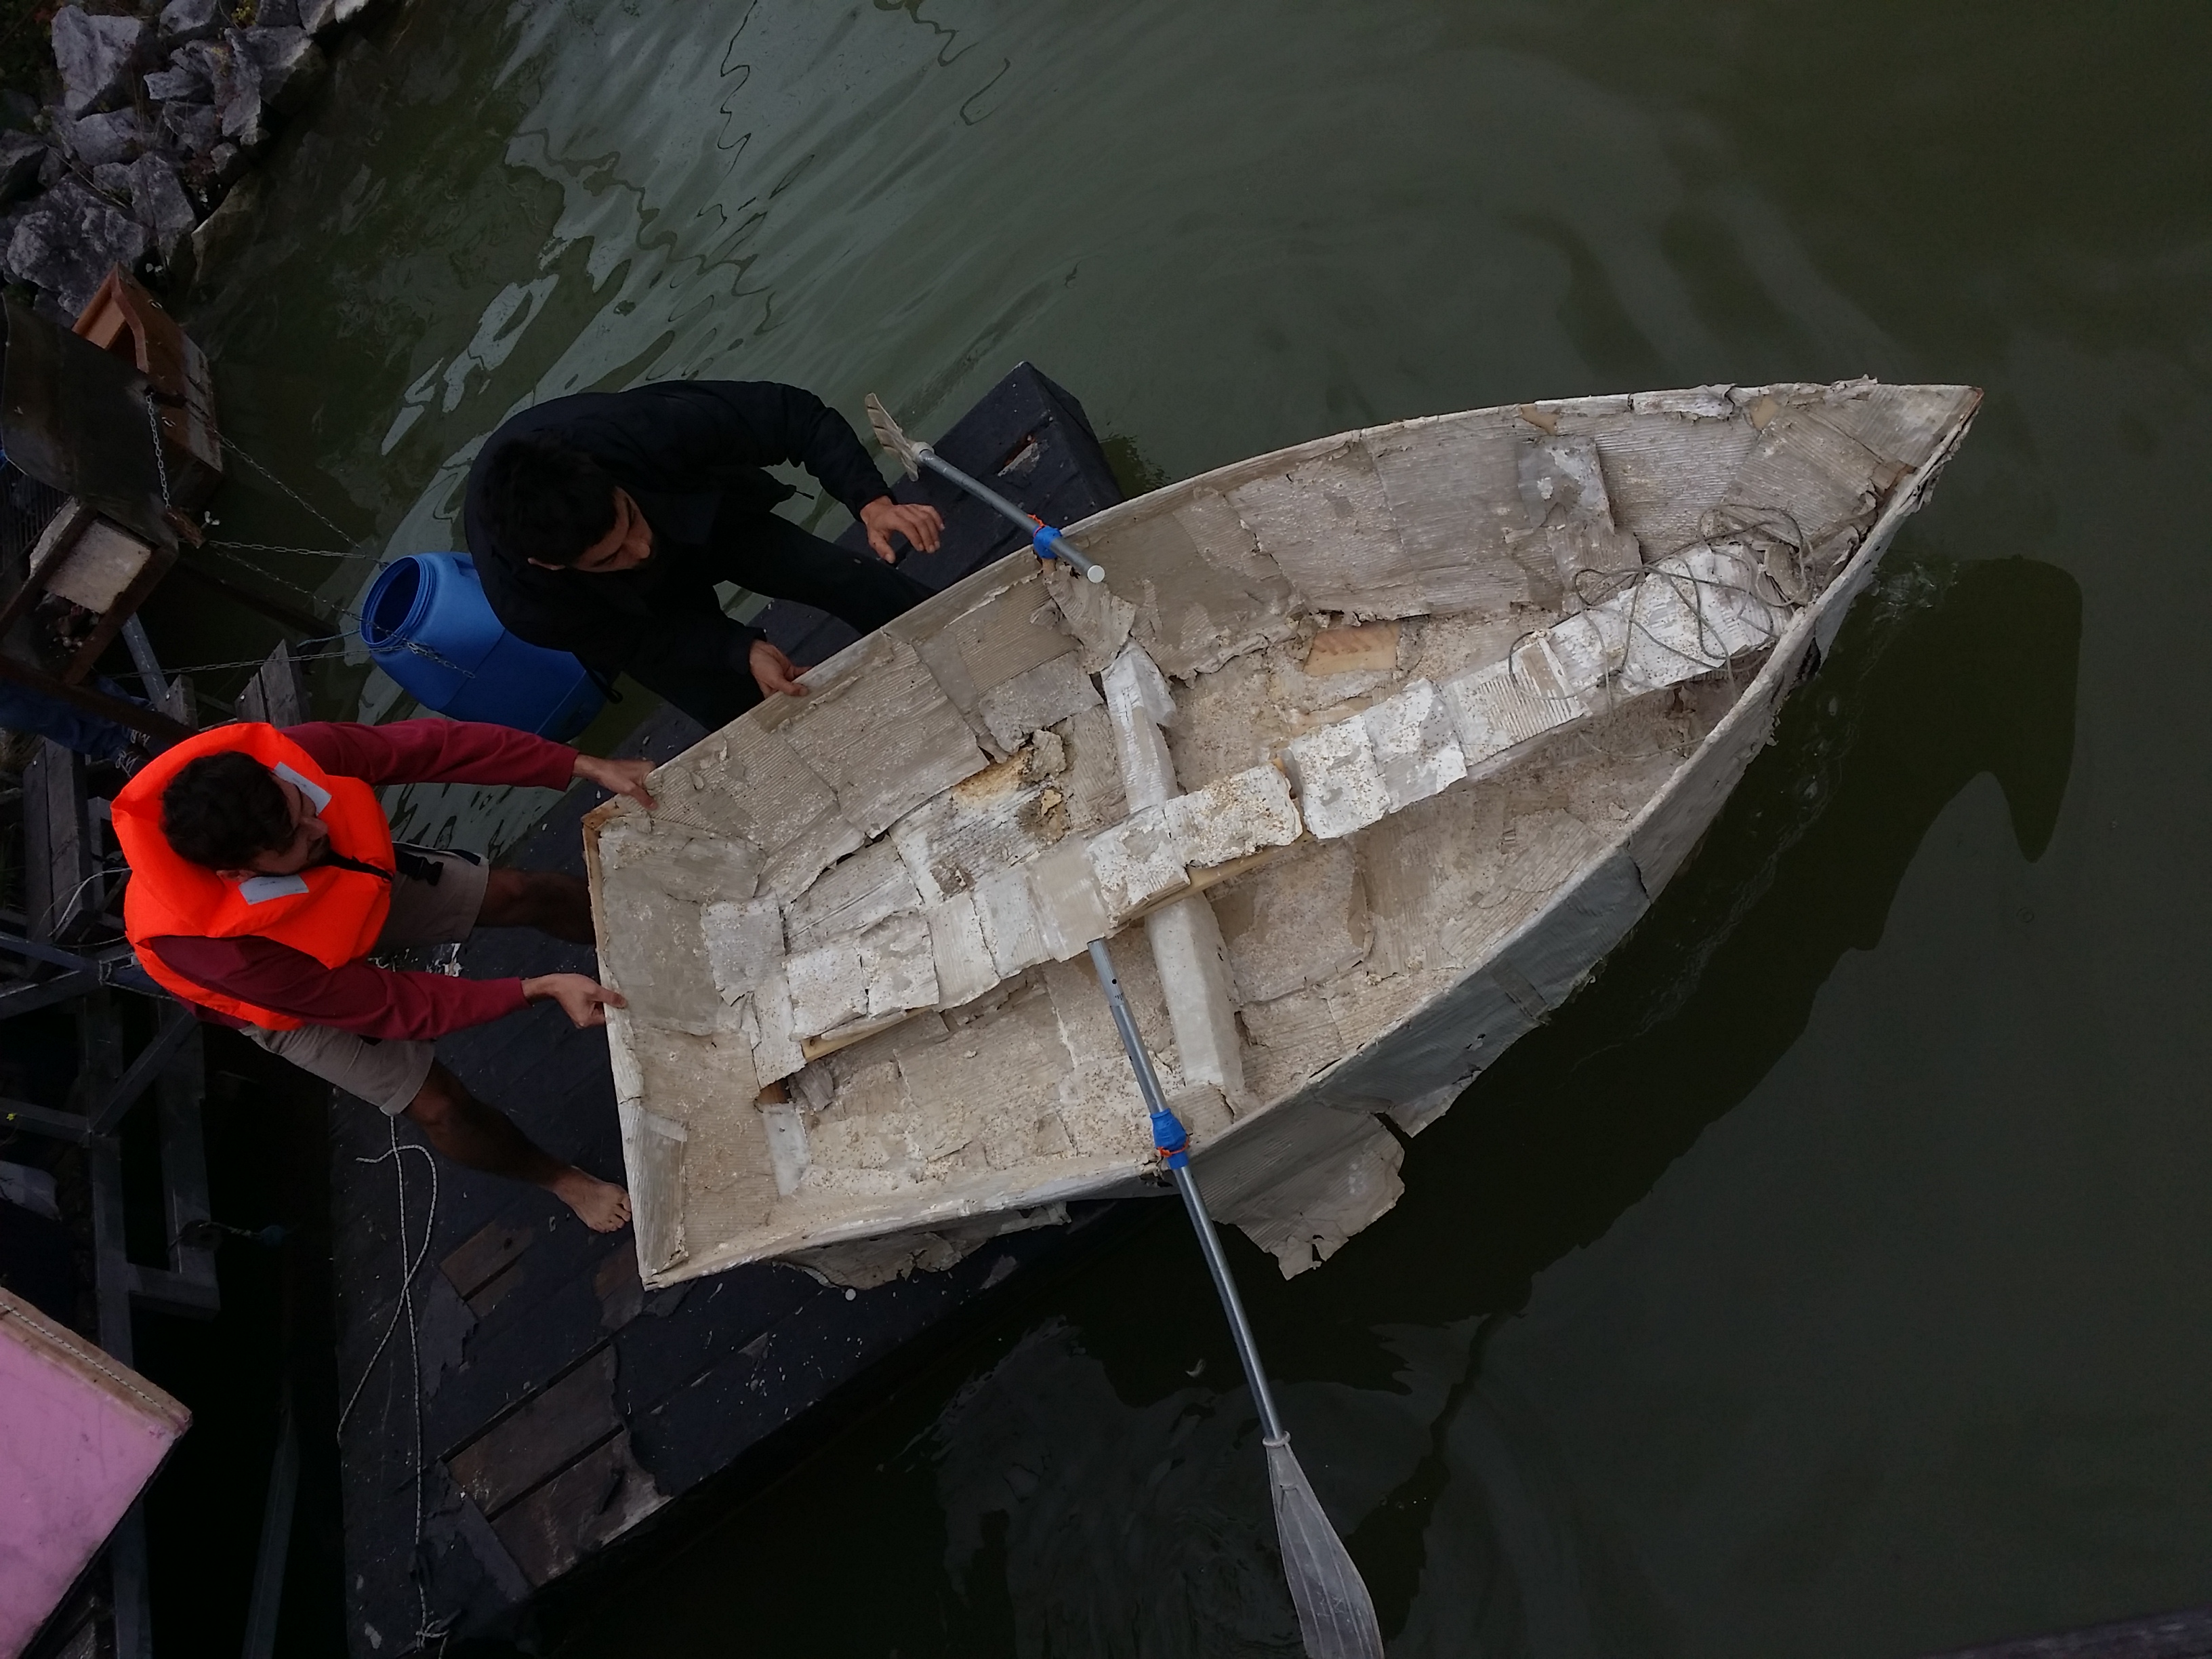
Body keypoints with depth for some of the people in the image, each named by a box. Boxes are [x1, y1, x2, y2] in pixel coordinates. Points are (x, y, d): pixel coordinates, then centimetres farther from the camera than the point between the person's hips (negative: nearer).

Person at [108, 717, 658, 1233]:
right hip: (293, 991, -3)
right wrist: (539, 989, -39)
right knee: (440, 1105, -1)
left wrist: (587, 767, -36)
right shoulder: (220, 946, -44)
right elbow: (383, 1004, -34)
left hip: (354, 879, 4)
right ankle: (559, 1178, 29)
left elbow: (431, 745, -32)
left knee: (529, 892, 2)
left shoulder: (277, 758, -40)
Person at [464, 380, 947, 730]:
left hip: (710, 517, 1)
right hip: (635, 608, -1)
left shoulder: (638, 427, -43)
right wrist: (742, 651, -34)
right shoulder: (525, 604, -40)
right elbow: (631, 638, -21)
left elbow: (794, 413, -34)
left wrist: (872, 501, -47)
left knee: (876, 595, -10)